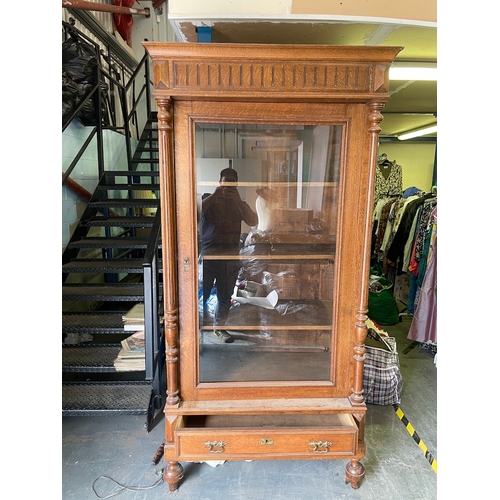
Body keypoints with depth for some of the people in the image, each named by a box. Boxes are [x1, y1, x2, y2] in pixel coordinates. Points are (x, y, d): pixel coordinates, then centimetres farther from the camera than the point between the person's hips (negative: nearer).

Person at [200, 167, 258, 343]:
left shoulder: (240, 204, 10)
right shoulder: (208, 198, 3)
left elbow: (253, 221, -8)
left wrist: (238, 200, -15)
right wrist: (214, 194, -18)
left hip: (231, 257, 3)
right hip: (208, 254, -2)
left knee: (225, 296, 12)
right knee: (201, 294, -1)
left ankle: (219, 327, 29)